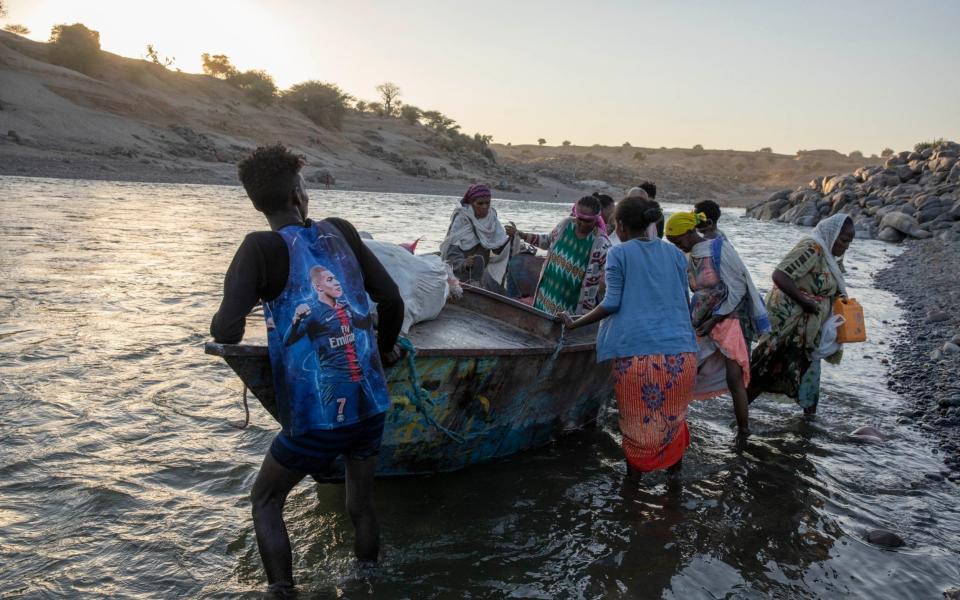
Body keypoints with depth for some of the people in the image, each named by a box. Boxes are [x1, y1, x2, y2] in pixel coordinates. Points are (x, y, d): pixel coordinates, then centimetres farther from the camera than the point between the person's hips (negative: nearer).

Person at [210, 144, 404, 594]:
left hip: (314, 418, -4)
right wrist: (385, 348, 21)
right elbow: (391, 300, 3)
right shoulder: (340, 231, 3)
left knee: (265, 501, 21)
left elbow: (228, 332, -19)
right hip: (371, 405, 4)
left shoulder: (262, 248, -9)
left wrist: (218, 327, 6)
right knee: (361, 504, 23)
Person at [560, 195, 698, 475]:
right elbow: (684, 302, 18)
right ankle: (675, 470, 32)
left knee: (636, 420, 11)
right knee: (674, 415, 19)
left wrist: (575, 323, 4)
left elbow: (612, 303, -5)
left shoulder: (618, 254, 1)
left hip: (635, 352, -4)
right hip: (679, 351, 4)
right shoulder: (674, 253, 14)